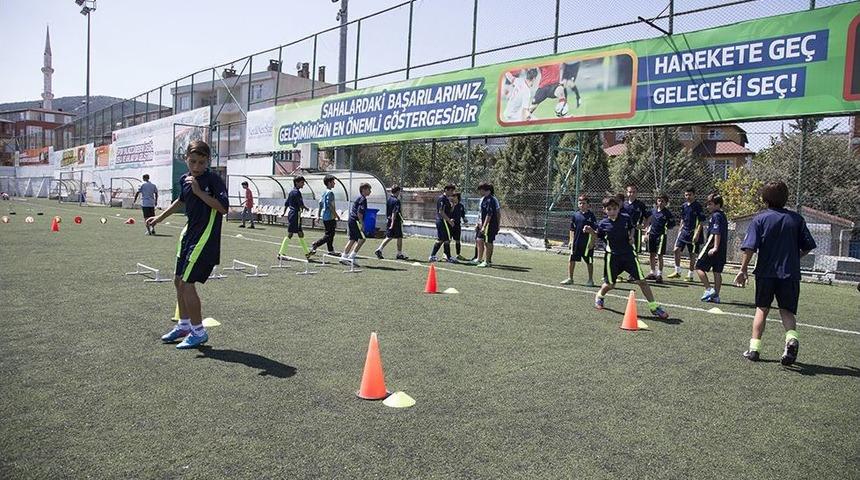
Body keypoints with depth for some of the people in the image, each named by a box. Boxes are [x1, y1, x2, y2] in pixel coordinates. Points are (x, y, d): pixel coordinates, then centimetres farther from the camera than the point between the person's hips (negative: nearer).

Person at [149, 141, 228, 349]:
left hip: (204, 238, -8)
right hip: (189, 235, 8)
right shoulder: (185, 179, 7)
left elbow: (223, 208, -27)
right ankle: (184, 325, 32)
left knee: (187, 283, -9)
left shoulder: (213, 179, -15)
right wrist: (159, 217, 32)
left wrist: (199, 191, -27)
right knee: (179, 281, 16)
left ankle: (198, 332, 5)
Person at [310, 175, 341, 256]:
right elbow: (330, 206, -21)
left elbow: (320, 203, 17)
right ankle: (315, 244, -8)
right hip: (330, 217, -10)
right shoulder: (330, 192, -15)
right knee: (329, 235, -5)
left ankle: (331, 250, 18)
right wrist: (337, 216, -17)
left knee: (330, 234, 14)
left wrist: (319, 216, 22)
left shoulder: (324, 192, 13)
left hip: (325, 216, 10)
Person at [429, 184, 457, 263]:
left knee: (440, 240, 13)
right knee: (447, 239, -5)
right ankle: (448, 257, 0)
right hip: (443, 221, -11)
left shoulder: (446, 199, 18)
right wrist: (449, 220, -20)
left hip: (439, 221, 11)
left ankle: (432, 256, 16)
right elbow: (441, 212, -20)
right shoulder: (443, 198, -13)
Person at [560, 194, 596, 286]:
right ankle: (570, 278, 19)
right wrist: (571, 240, 5)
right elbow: (572, 230, 10)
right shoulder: (575, 215, 5)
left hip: (587, 243, -3)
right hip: (576, 242, 3)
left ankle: (590, 280, 20)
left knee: (589, 262, 7)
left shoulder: (591, 215, -5)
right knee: (571, 260, 6)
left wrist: (592, 242, -11)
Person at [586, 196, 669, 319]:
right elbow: (599, 236, 9)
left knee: (641, 281, -3)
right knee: (609, 285, 5)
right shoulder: (603, 224, -4)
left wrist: (631, 237, -1)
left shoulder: (626, 218, -1)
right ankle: (599, 296, 39)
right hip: (612, 256, -1)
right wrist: (591, 231, -7)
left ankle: (654, 307, 6)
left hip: (628, 253, 1)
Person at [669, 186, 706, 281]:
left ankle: (690, 275, 11)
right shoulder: (684, 206, 10)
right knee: (677, 249, -4)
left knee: (692, 255, 2)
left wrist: (697, 234, -18)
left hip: (693, 233, -6)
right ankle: (677, 272, 8)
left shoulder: (698, 206, -10)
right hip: (684, 231, 6)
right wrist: (680, 230, 17)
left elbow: (701, 221, -12)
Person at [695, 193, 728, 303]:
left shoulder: (716, 216, -12)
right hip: (722, 248, 9)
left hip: (713, 246, -9)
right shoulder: (722, 215, 18)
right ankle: (716, 296, 11)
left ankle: (709, 290, -6)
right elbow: (723, 234, 21)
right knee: (717, 272, 9)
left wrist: (715, 248, -25)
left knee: (699, 267, -1)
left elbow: (717, 233, -22)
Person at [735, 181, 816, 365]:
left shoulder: (760, 219, -5)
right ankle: (791, 338, -16)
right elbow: (808, 246, 5)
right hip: (790, 273, 1)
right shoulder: (796, 219, 2)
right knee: (787, 310, 10)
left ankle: (754, 347, 9)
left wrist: (743, 270, -5)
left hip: (765, 273, -1)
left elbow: (750, 247, -12)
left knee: (762, 309, 11)